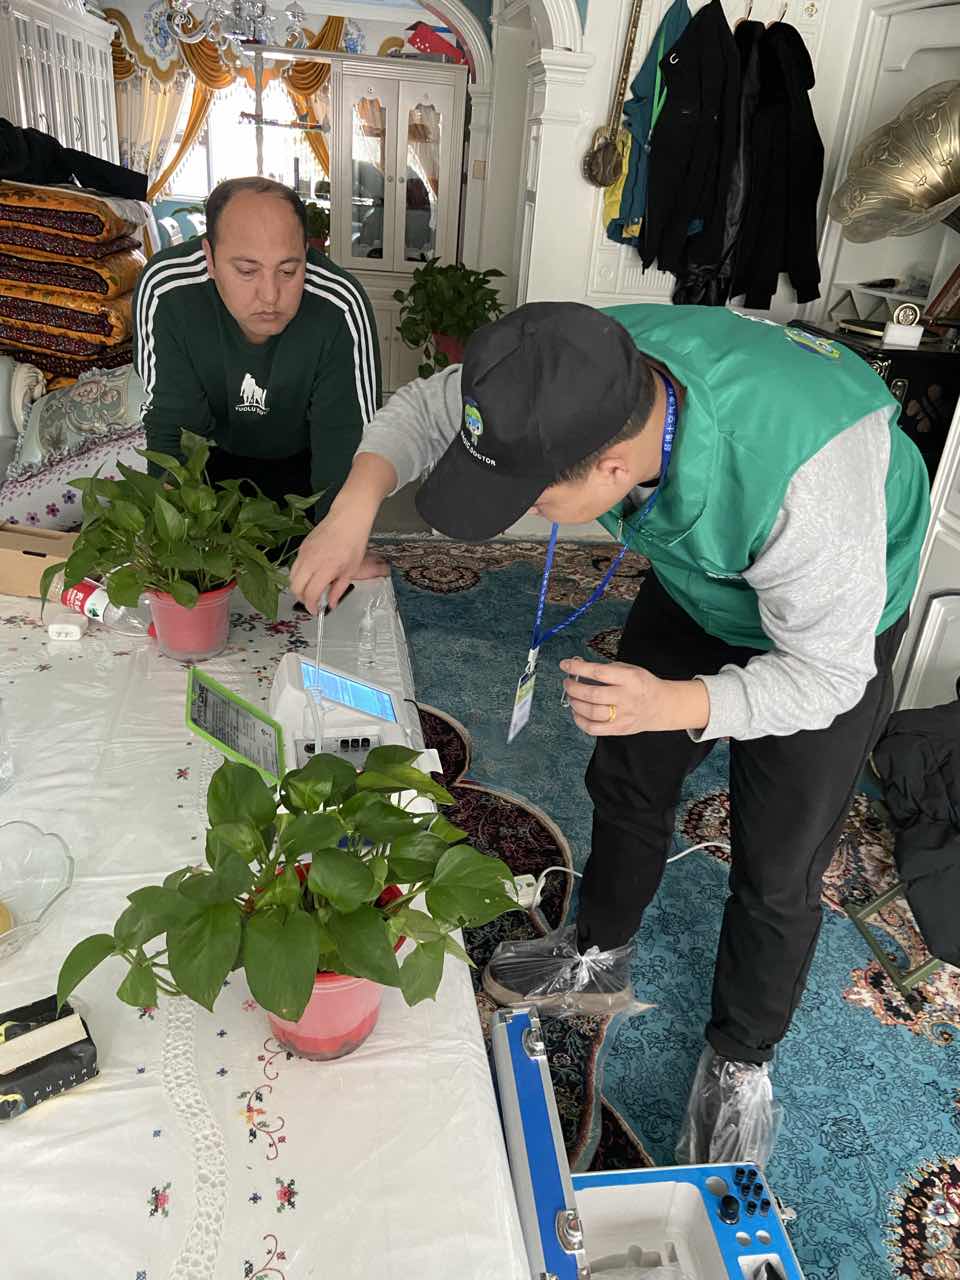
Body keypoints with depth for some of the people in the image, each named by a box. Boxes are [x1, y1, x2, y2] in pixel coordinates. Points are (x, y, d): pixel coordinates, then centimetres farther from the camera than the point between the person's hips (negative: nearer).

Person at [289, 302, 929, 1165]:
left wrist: (671, 704, -44)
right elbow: (427, 408, -13)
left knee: (777, 871, 4)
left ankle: (741, 1064, 33)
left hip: (831, 629, -5)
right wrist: (356, 506, -29)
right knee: (626, 779, 16)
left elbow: (823, 677, -29)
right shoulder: (586, 370, -29)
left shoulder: (806, 486, -44)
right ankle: (596, 959, 44)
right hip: (694, 585, 5)